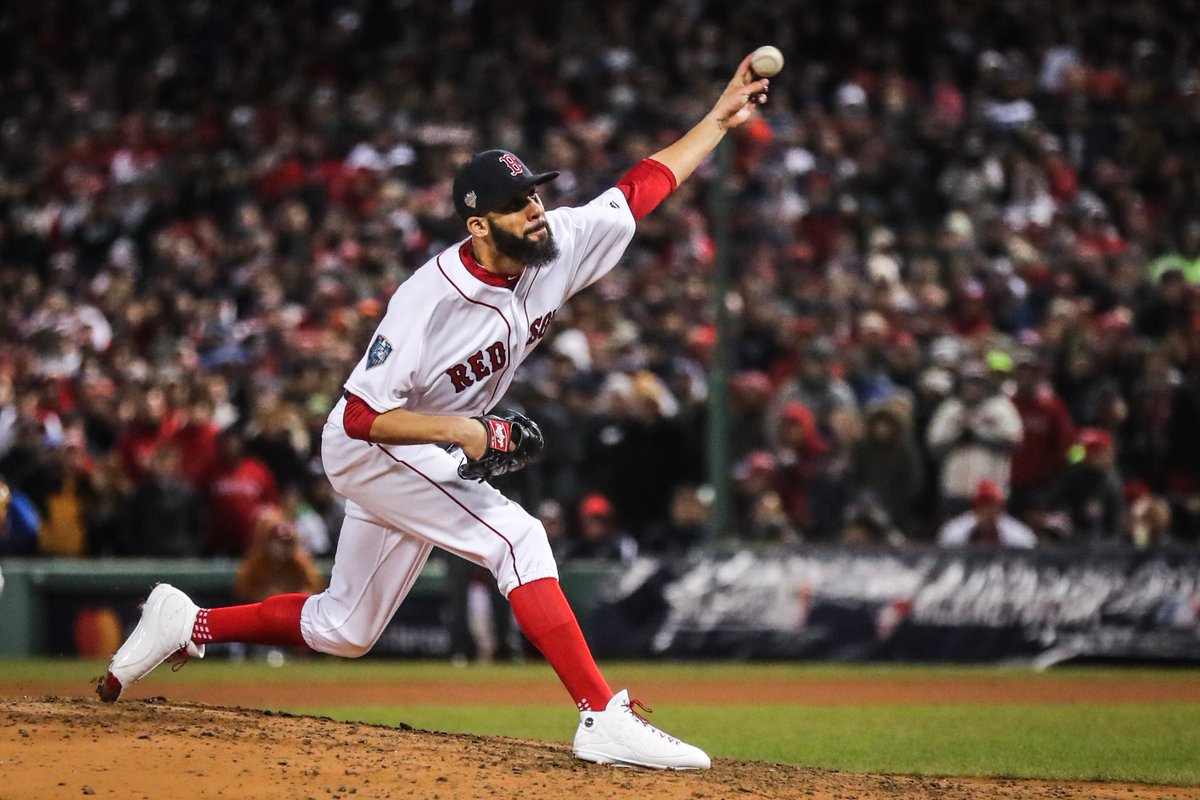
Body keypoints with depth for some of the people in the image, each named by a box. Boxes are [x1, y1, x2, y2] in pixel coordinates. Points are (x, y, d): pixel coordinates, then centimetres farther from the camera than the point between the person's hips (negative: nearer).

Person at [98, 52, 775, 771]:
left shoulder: (560, 246, -12)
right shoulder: (429, 301, -30)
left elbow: (645, 185, -4)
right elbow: (362, 415, -27)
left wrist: (723, 117, -10)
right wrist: (458, 429, -35)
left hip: (430, 463, 8)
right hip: (370, 448, -8)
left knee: (345, 630, 17)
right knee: (517, 537, -26)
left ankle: (190, 623, 31)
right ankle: (606, 719, -28)